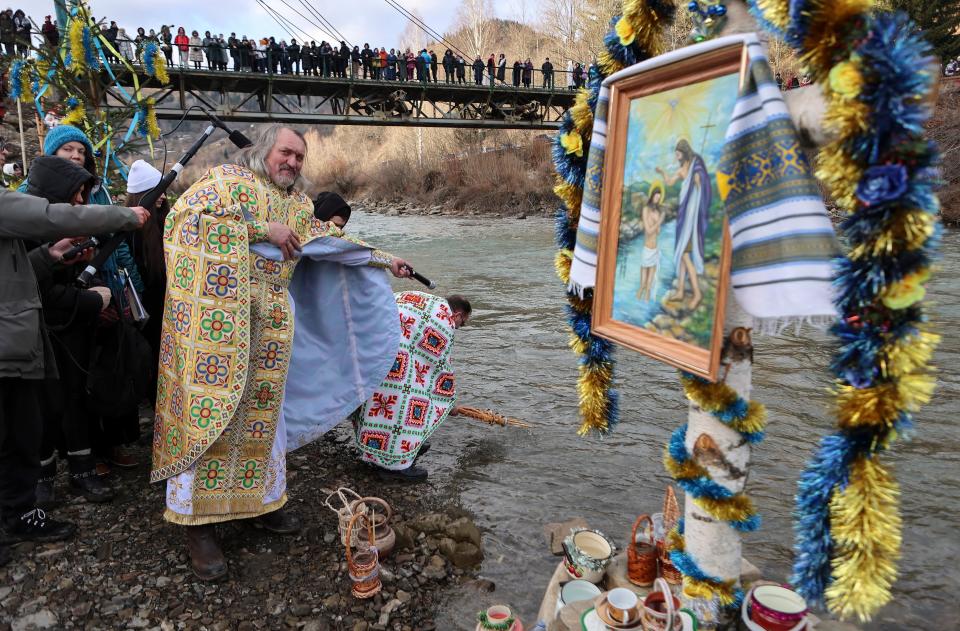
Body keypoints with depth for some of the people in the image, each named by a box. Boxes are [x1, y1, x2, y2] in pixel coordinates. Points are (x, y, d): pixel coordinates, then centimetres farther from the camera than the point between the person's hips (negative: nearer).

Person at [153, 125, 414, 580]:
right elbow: (186, 214, -14)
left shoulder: (299, 205, 19)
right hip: (218, 317, -6)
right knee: (210, 408, -4)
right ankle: (198, 521, 7)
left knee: (262, 408, 10)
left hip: (269, 325, 6)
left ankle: (259, 499, 26)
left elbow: (332, 242, 25)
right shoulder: (227, 179, 1)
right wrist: (262, 227, -15)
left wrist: (383, 261, 25)